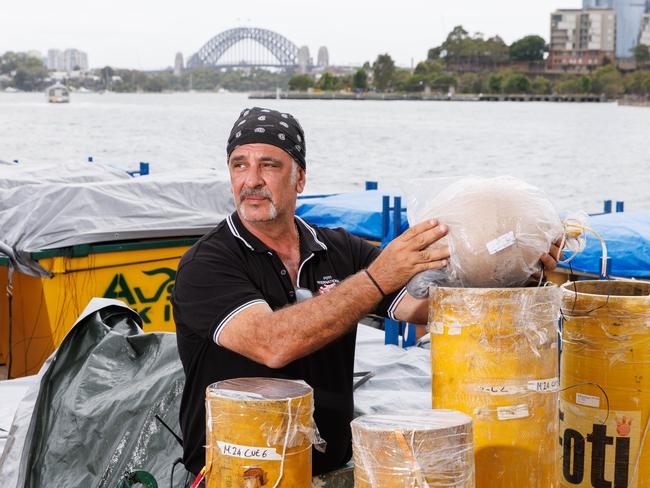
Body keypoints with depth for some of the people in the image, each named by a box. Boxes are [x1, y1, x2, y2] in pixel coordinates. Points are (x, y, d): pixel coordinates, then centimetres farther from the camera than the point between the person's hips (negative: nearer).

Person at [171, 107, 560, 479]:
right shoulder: (206, 265, -8)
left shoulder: (341, 251, 8)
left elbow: (430, 305, 1)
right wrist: (376, 279, -28)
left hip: (332, 468, 4)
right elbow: (272, 345, -25)